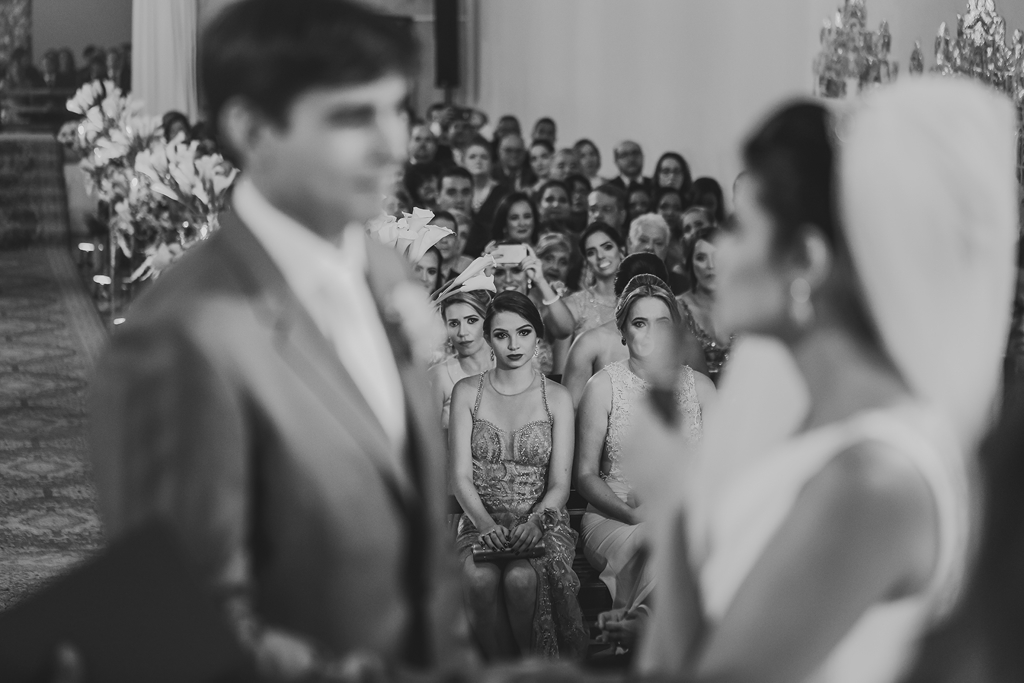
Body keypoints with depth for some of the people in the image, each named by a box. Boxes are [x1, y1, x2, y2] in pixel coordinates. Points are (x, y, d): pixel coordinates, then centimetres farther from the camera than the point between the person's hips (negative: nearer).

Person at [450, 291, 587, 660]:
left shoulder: (557, 398, 4)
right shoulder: (467, 392, 7)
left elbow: (559, 484, -1)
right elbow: (461, 476, -1)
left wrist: (534, 522, -21)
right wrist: (486, 524, -19)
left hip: (541, 522, -1)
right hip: (482, 522, 1)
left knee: (521, 578, -33)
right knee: (480, 579, -32)